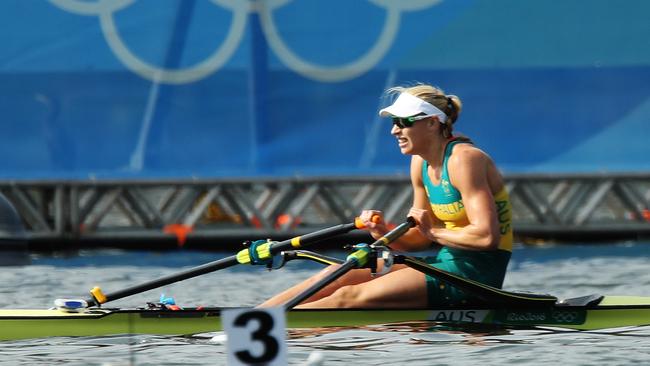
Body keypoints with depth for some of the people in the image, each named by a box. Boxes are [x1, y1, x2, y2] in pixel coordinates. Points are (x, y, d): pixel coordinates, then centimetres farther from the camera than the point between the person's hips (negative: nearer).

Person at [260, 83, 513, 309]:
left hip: (474, 272, -9)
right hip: (447, 263, 9)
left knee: (349, 297, -16)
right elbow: (420, 240, 13)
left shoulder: (464, 159, -16)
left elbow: (487, 236, -24)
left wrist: (435, 231, -12)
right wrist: (384, 233, -6)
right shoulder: (420, 162, 11)